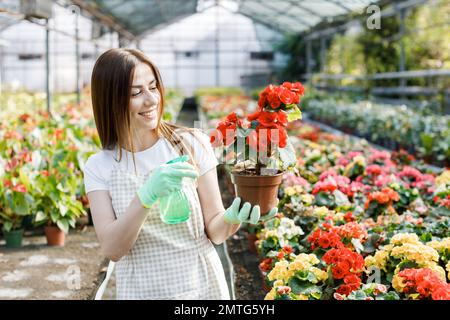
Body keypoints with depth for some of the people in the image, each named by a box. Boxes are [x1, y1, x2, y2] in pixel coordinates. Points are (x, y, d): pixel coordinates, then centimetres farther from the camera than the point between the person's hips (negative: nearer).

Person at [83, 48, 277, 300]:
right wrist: (148, 195, -29)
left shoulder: (192, 144, -9)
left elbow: (214, 232, -5)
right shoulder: (99, 167, -6)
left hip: (202, 286, 0)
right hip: (140, 290, 1)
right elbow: (112, 249, -15)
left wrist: (232, 218, -26)